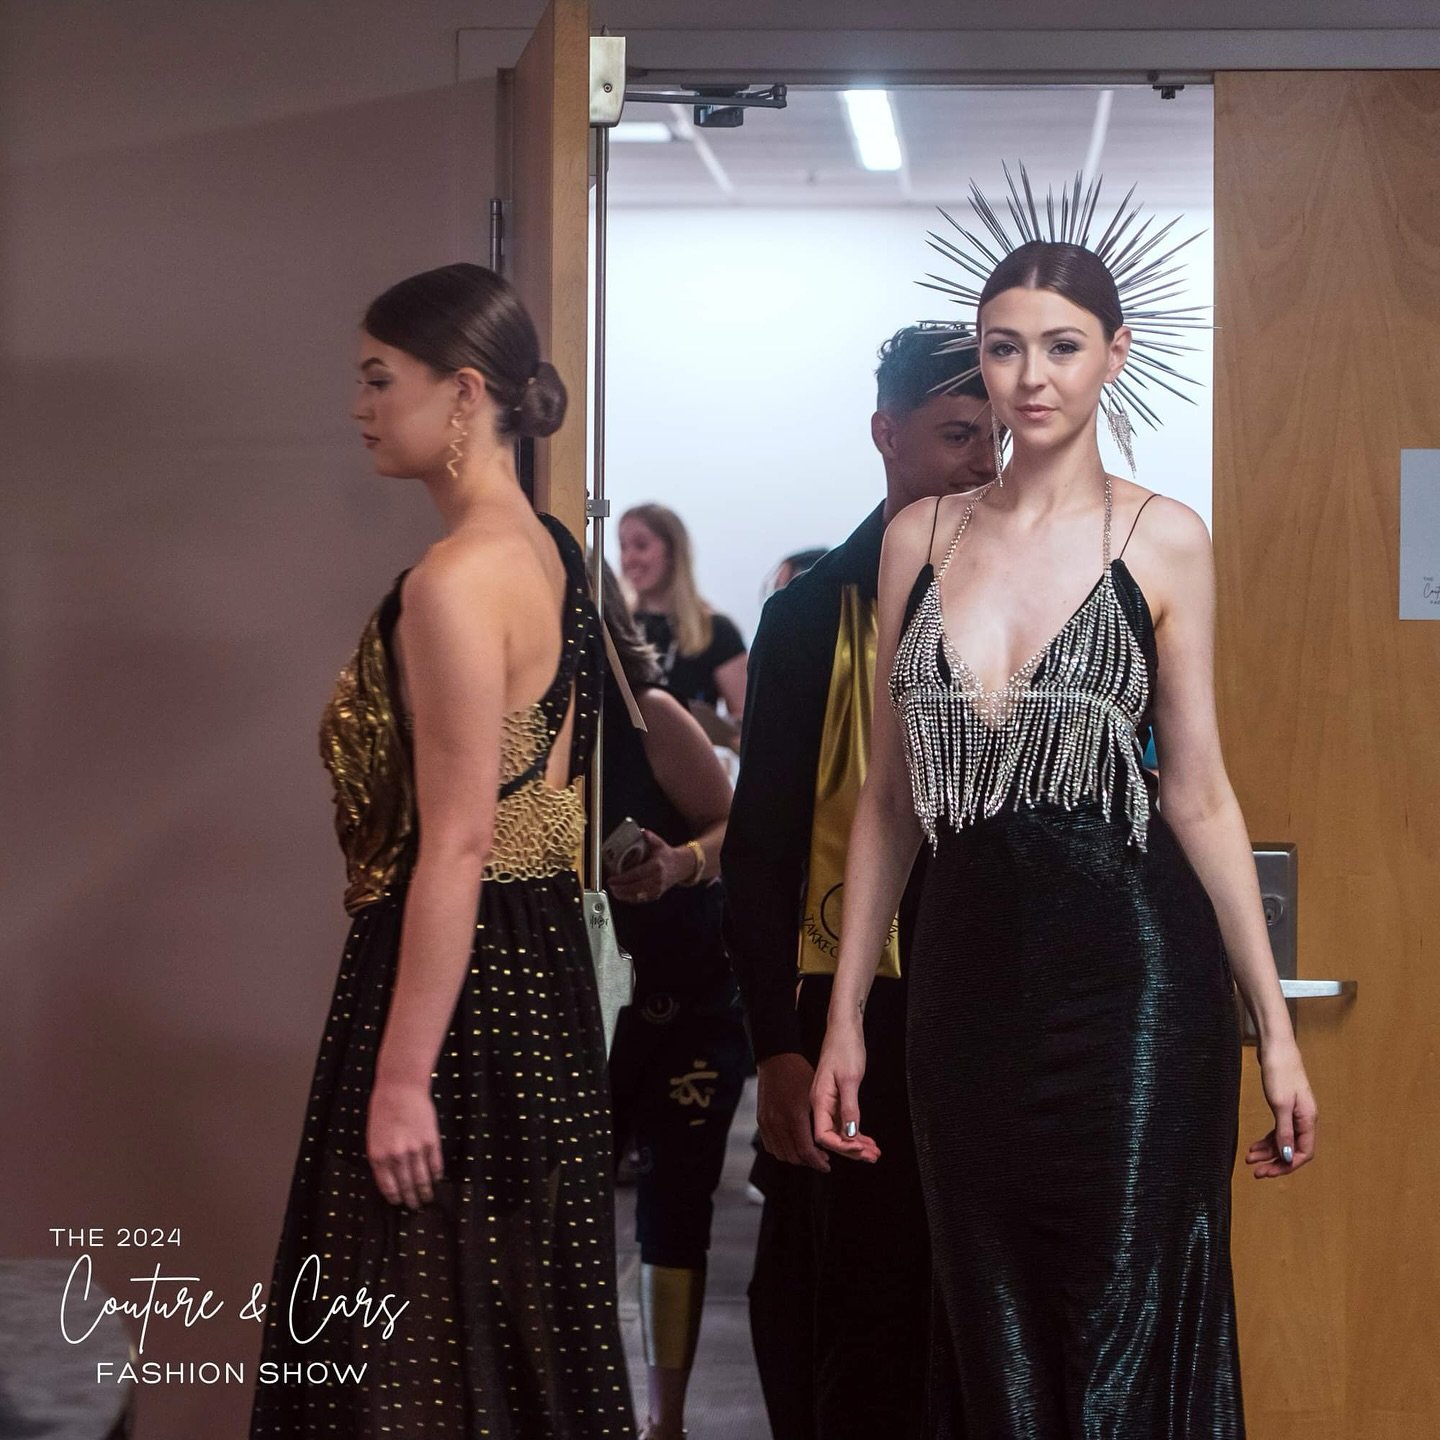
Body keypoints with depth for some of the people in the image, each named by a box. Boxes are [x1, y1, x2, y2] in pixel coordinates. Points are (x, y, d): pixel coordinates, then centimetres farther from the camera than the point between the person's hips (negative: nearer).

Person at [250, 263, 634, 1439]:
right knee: (522, 1325, 15)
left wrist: (402, 1077, -19)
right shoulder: (546, 552, 10)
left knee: (421, 1344, -2)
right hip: (538, 962, 10)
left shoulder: (455, 580, -18)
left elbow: (455, 847, -21)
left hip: (459, 973, -9)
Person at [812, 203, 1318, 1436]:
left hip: (1130, 978, -3)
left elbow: (1198, 791, 2)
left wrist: (1276, 1029, -1)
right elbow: (890, 794, 11)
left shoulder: (1163, 542, 0)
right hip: (968, 977, 3)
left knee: (1123, 1335, -1)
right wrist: (844, 1020, 9)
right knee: (993, 1337, 9)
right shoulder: (921, 539, 8)